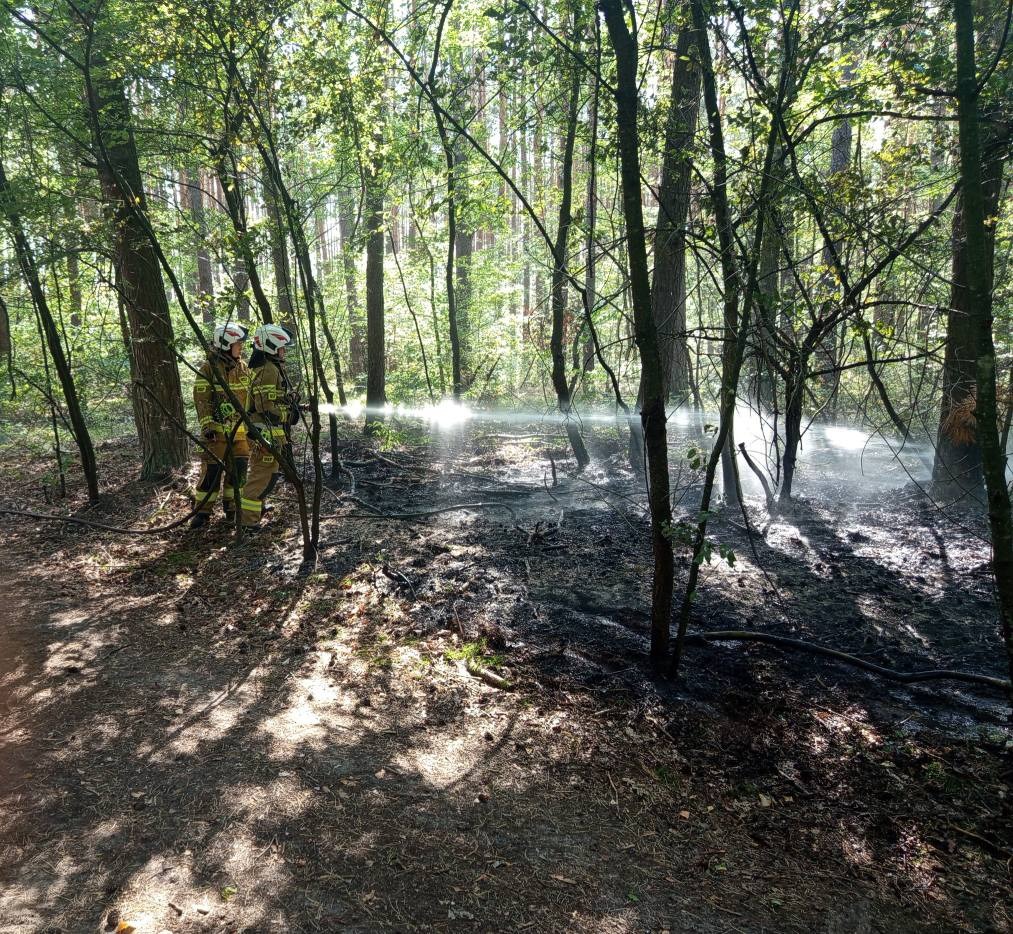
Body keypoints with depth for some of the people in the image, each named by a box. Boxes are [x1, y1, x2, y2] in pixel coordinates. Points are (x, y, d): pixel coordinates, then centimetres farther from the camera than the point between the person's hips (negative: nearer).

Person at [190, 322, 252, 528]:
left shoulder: (243, 367, 10)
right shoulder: (208, 368, -9)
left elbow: (250, 395, 18)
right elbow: (201, 399, -11)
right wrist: (207, 425, -19)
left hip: (241, 428, 6)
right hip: (217, 429, -6)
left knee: (238, 469, 9)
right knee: (212, 469, -5)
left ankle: (232, 506, 22)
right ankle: (203, 510, 4)